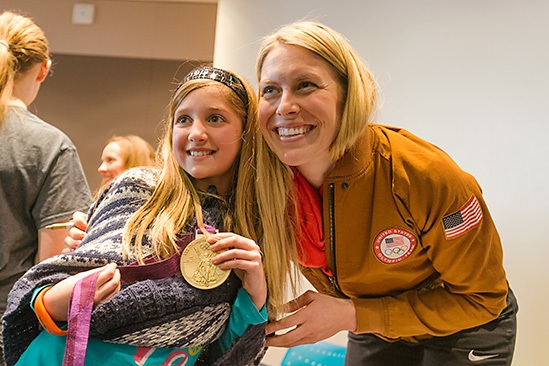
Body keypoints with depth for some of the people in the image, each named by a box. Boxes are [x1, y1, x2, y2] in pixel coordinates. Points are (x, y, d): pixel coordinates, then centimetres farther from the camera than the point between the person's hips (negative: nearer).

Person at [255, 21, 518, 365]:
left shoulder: (426, 175, -34)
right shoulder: (270, 180, -21)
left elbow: (482, 296, -22)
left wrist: (353, 315, -29)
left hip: (465, 328, -3)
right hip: (373, 332, 4)